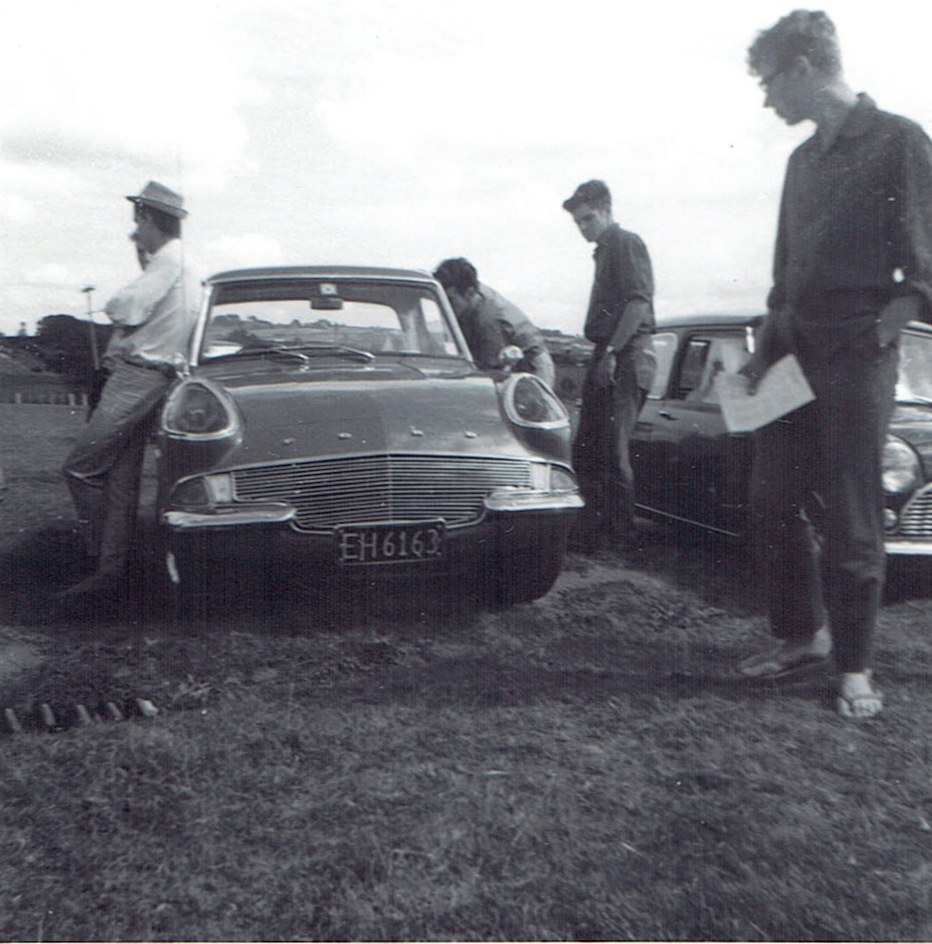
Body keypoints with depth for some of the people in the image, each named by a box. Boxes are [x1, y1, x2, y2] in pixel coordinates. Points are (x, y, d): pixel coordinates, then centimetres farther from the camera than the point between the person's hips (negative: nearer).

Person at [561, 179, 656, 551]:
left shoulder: (626, 243, -5)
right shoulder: (605, 250, 23)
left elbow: (639, 302, -17)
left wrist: (611, 352, -22)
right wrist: (601, 355, 16)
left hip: (625, 358, -10)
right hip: (606, 357, 10)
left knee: (611, 448, -10)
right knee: (585, 448, 10)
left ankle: (621, 535, -2)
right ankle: (591, 531, 18)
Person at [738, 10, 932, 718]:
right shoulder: (804, 159, 17)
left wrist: (874, 338, -18)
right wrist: (765, 352, 12)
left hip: (855, 360, -7)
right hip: (795, 356, 7)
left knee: (850, 518, -2)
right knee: (773, 501, 8)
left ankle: (854, 665, 11)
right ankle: (801, 633, 24)